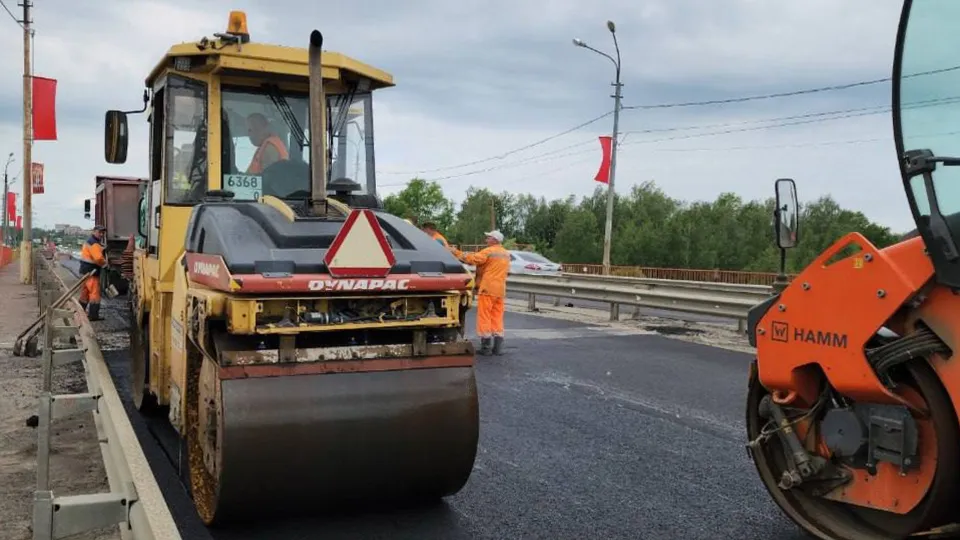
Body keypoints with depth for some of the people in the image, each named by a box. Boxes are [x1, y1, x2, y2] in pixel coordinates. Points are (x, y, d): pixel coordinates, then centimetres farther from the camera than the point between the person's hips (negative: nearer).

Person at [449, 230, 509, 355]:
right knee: (497, 317, 10)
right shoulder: (506, 254, 16)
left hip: (487, 288, -7)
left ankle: (485, 346, -1)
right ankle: (498, 347, 9)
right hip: (500, 290, 7)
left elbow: (472, 259, -18)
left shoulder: (488, 251, -10)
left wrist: (456, 252, -11)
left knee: (484, 317, -2)